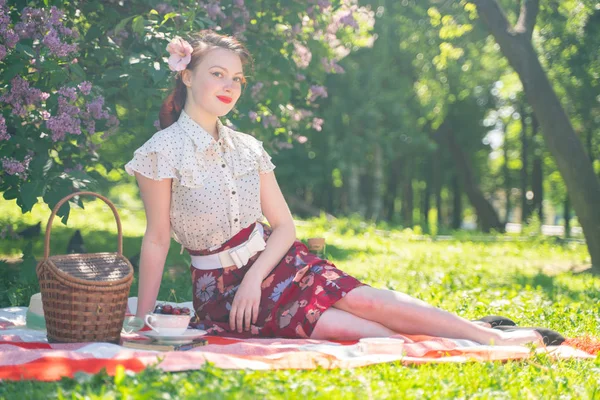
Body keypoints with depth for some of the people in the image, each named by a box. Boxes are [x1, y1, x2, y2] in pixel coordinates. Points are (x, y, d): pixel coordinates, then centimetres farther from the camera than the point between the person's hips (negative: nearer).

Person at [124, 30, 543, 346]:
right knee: (339, 326, -23)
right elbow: (157, 239, -8)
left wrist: (254, 277, -13)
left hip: (273, 262, 4)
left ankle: (493, 336, -13)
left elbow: (284, 226, 4)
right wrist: (141, 319, -10)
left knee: (366, 300, -14)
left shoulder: (248, 148, 4)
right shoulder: (162, 151, -11)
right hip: (220, 287, -4)